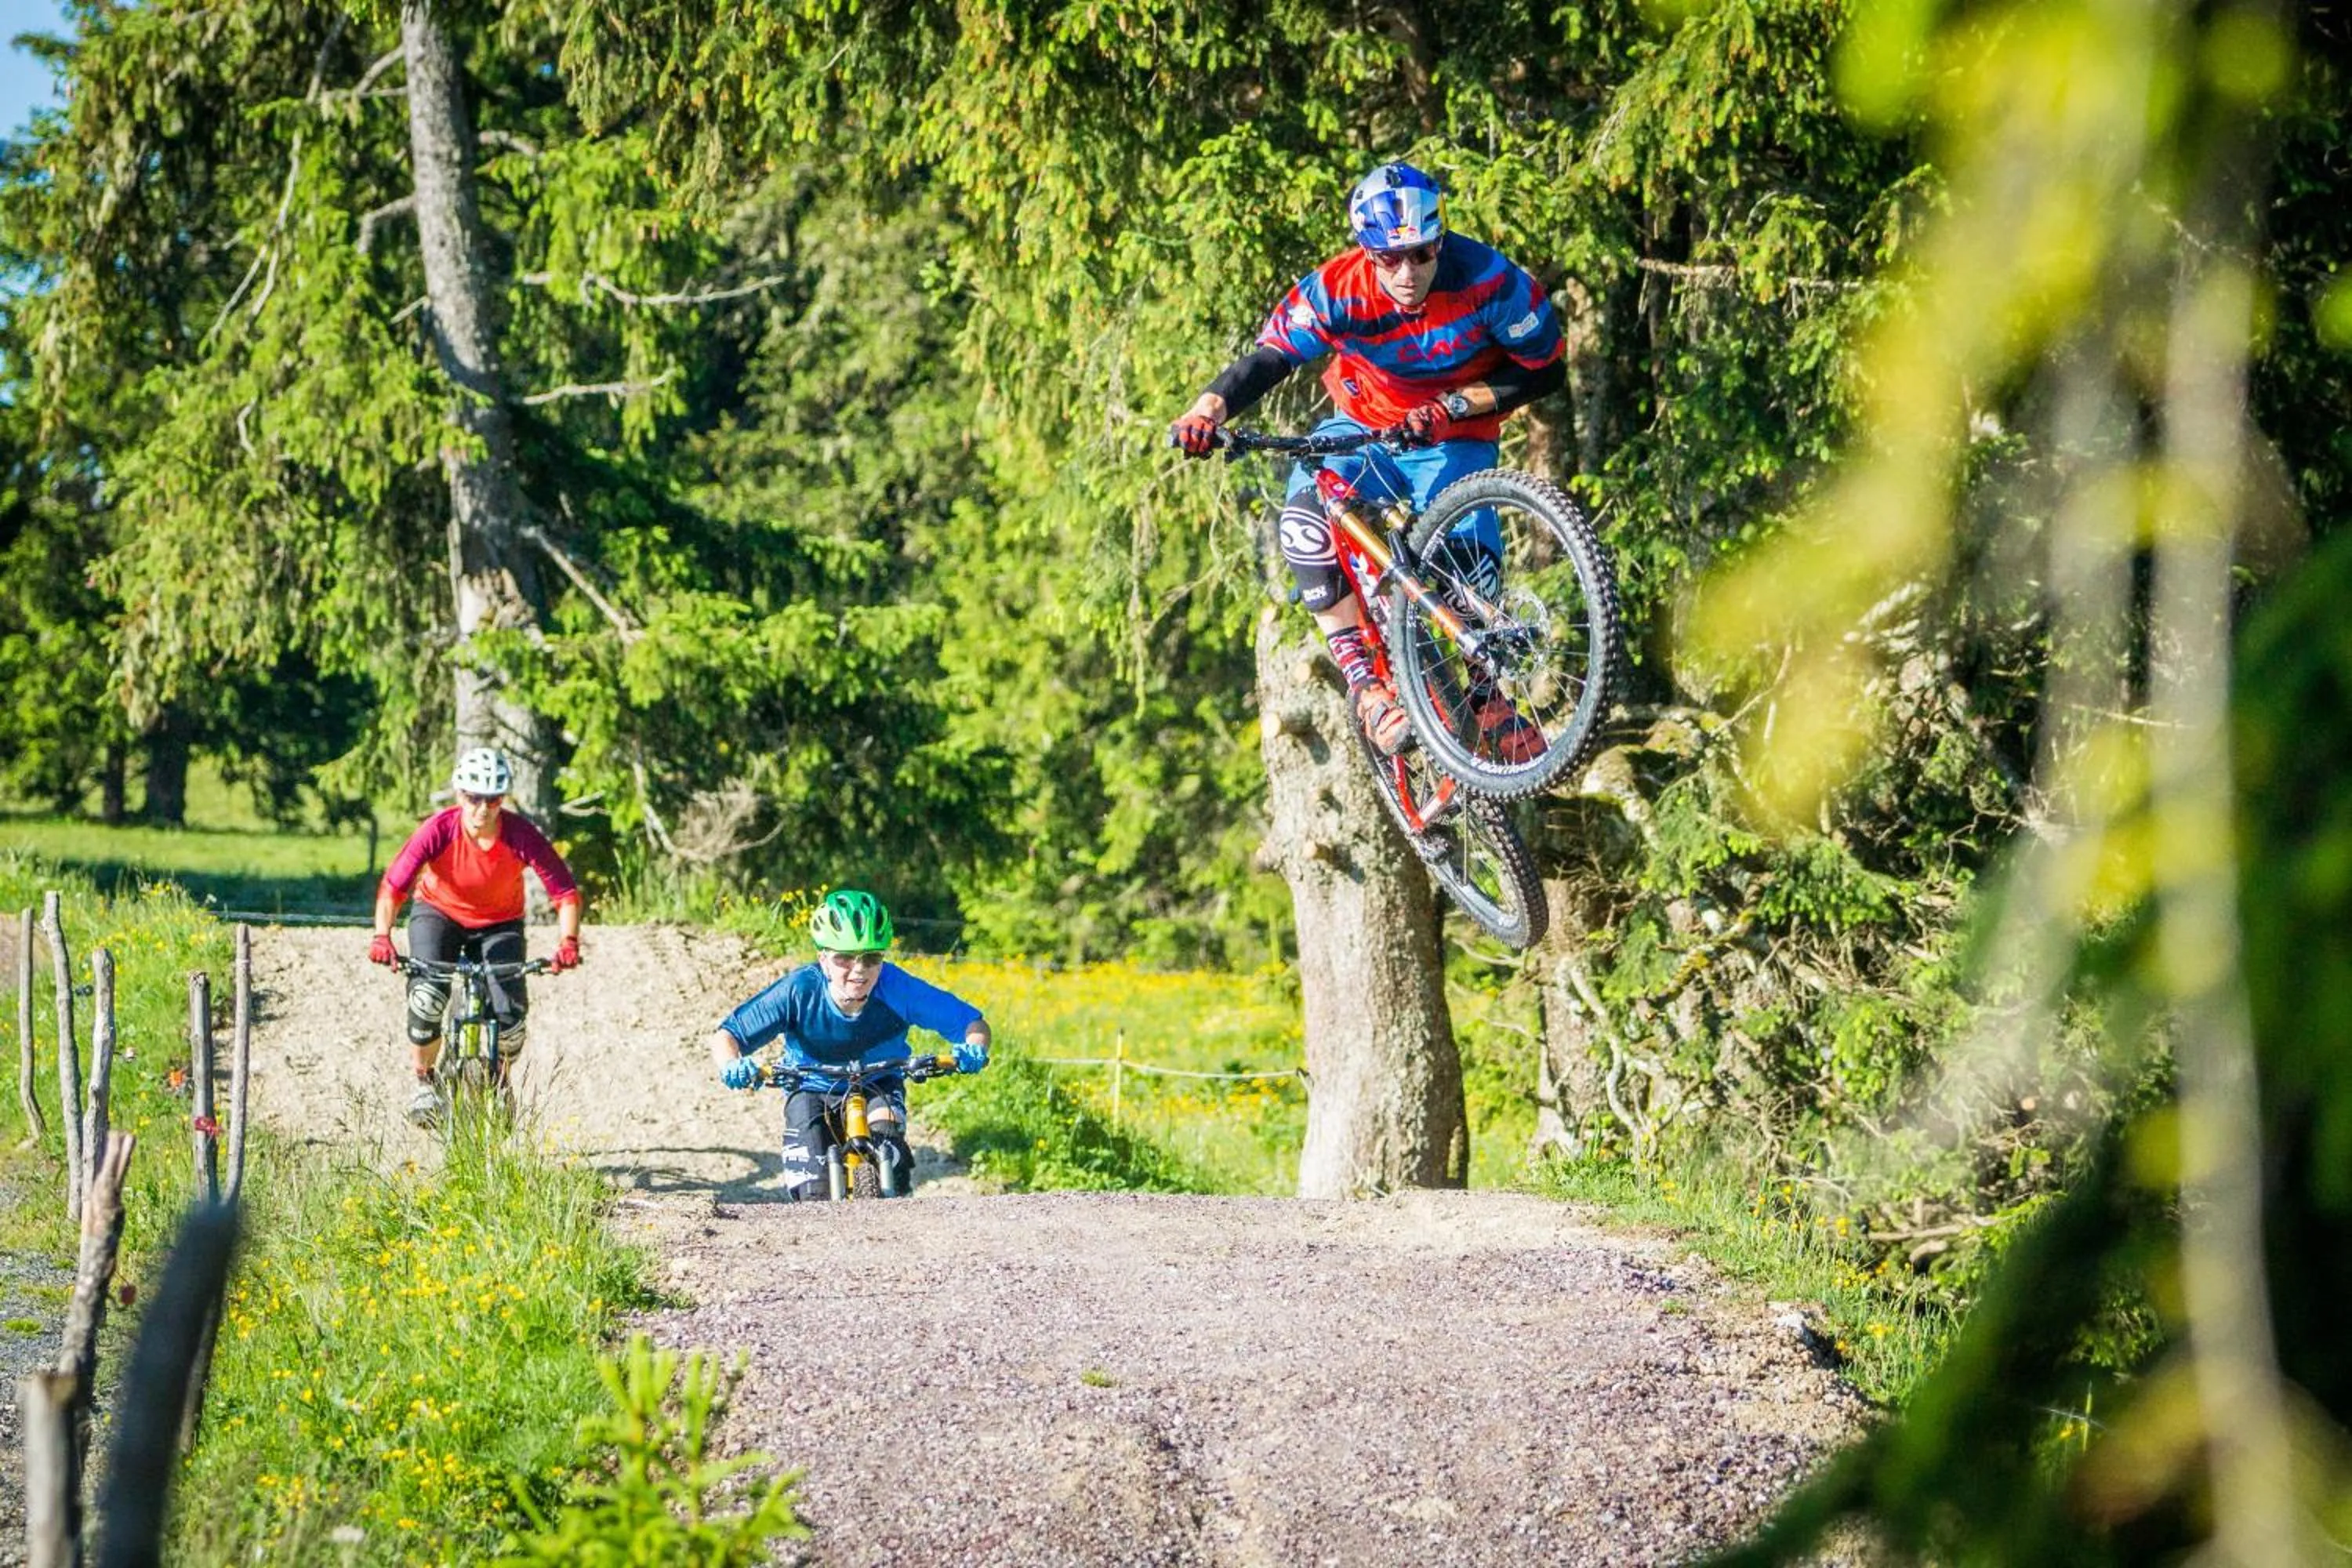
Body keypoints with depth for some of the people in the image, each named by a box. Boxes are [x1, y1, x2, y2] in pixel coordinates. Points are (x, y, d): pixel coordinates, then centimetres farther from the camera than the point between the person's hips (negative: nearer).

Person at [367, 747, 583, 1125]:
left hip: (499, 923, 1)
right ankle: (424, 1080, -1)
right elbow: (393, 885, -32)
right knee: (428, 995, -26)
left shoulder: (521, 835, -27)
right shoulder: (439, 830, -29)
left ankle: (501, 1085, 18)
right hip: (439, 913, -1)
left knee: (510, 1013, -14)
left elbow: (565, 891, -26)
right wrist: (381, 937, -46)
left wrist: (568, 941, -42)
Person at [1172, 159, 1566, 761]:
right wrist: (1210, 407, -40)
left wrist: (1458, 405, -27)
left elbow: (1546, 369, -14)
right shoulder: (1335, 291, -23)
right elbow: (1269, 358, -19)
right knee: (1304, 524, -29)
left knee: (1473, 565, -19)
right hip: (1361, 430, 1)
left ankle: (1492, 699, 12)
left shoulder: (1488, 280, -25)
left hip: (1454, 444, -1)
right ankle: (1366, 682, -20)